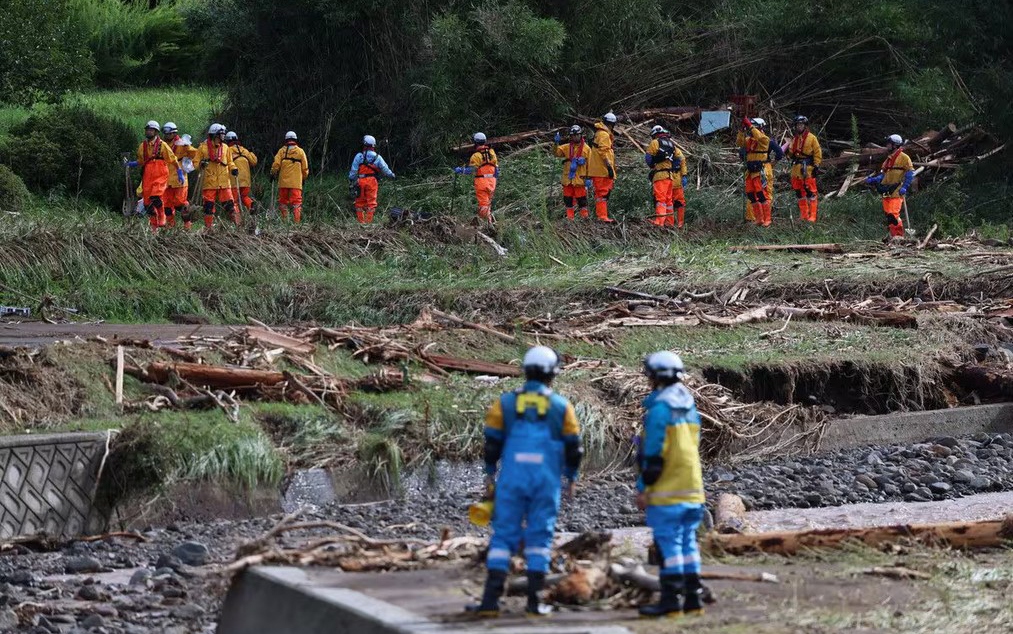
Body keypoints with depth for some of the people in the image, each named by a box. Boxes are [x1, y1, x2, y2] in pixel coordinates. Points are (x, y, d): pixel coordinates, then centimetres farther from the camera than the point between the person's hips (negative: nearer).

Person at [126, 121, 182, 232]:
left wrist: (180, 173, 2)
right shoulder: (142, 146, 13)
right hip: (147, 177, 5)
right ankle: (153, 226, 14)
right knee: (147, 202, 2)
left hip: (160, 176, -5)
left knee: (156, 198, -24)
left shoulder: (162, 145, 0)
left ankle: (161, 221, -6)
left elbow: (173, 160, 5)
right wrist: (130, 164, 8)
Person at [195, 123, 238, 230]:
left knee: (229, 203, -4)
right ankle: (208, 227, 8)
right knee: (209, 205, 1)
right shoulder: (203, 147, 0)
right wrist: (201, 164, -18)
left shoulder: (225, 147, 10)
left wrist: (233, 169, 0)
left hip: (224, 182, 2)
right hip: (209, 182, -2)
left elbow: (229, 162, 20)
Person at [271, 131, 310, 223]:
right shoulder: (300, 151, 5)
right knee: (296, 202, -4)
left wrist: (273, 174, 11)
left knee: (283, 201, 11)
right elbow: (305, 168, 7)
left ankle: (284, 219, 8)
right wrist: (304, 177, 21)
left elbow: (276, 164, -3)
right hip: (296, 182, 0)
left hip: (283, 181, 0)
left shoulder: (282, 151, 3)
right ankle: (297, 221, -17)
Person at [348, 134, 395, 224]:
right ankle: (369, 221, 2)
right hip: (372, 181, 0)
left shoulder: (359, 156, -3)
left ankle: (360, 220, 10)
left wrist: (351, 182, 6)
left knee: (360, 202, 8)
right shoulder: (378, 157, 1)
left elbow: (353, 171, -2)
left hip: (360, 181, 0)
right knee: (371, 202, 5)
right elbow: (385, 169, 8)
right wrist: (391, 175, 27)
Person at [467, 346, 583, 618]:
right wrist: (571, 477, 18)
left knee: (504, 535, 4)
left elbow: (492, 442, 4)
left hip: (512, 481, 0)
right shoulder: (562, 407, 1)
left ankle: (491, 600, -2)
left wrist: (490, 473, 17)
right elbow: (573, 448, 4)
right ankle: (534, 600, 5)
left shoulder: (505, 403, 0)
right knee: (540, 537, 7)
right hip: (546, 483, 0)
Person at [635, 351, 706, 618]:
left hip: (667, 491, -8)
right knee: (688, 541, 11)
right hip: (692, 488, 8)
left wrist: (642, 488, -11)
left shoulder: (659, 408, -13)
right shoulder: (689, 406, 14)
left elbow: (653, 453, -15)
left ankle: (670, 600, -5)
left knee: (667, 542, -5)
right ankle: (693, 598, 12)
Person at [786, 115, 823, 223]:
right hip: (796, 168, 7)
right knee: (799, 192, 9)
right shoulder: (794, 139, 17)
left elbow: (817, 152, -4)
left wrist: (816, 166, -10)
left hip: (808, 169, -7)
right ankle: (804, 215, 16)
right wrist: (790, 153, 2)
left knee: (810, 191, -9)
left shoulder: (811, 138, -2)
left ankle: (812, 215, -9)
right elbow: (791, 153, 25)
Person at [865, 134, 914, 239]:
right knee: (888, 214, 7)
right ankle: (893, 234, 13)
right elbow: (883, 174, 22)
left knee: (893, 214, -18)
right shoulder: (889, 159, 21)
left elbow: (910, 174, -8)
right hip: (887, 191, 8)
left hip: (896, 191, -8)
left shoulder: (904, 157, -4)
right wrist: (872, 180, 7)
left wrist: (905, 187, -18)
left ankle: (897, 235, -13)